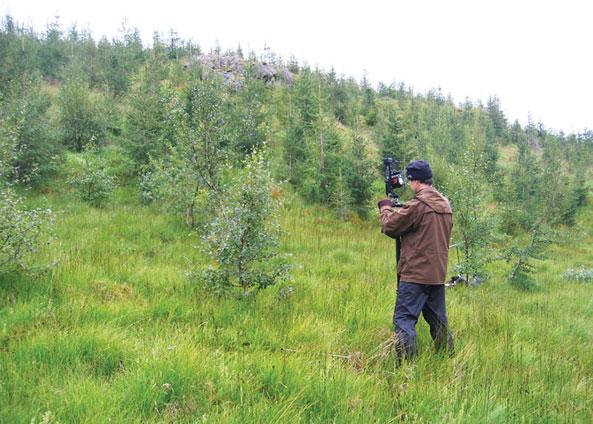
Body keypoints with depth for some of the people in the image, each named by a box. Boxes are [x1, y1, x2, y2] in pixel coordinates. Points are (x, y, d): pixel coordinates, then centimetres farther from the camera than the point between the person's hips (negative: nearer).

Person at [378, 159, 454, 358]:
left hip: (415, 274, -8)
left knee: (404, 318, -5)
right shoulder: (445, 204, 10)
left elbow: (390, 226, -9)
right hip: (438, 273, 8)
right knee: (438, 319, 17)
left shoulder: (418, 204, -15)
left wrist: (386, 208, 10)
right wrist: (398, 210, 13)